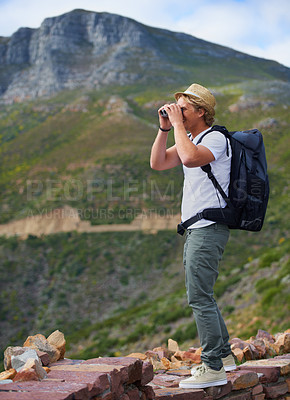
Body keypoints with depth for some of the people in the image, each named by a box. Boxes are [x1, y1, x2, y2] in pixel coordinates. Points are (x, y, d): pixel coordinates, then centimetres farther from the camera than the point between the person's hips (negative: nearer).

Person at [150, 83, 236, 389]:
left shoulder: (216, 139, -12)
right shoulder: (190, 140, 17)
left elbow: (190, 158, -31)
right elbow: (158, 163, 12)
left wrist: (178, 124, -19)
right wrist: (164, 128, 4)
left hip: (208, 228, -10)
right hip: (196, 229, 10)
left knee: (199, 297, -10)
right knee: (201, 296, 16)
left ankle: (213, 368, -5)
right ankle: (223, 355, 27)